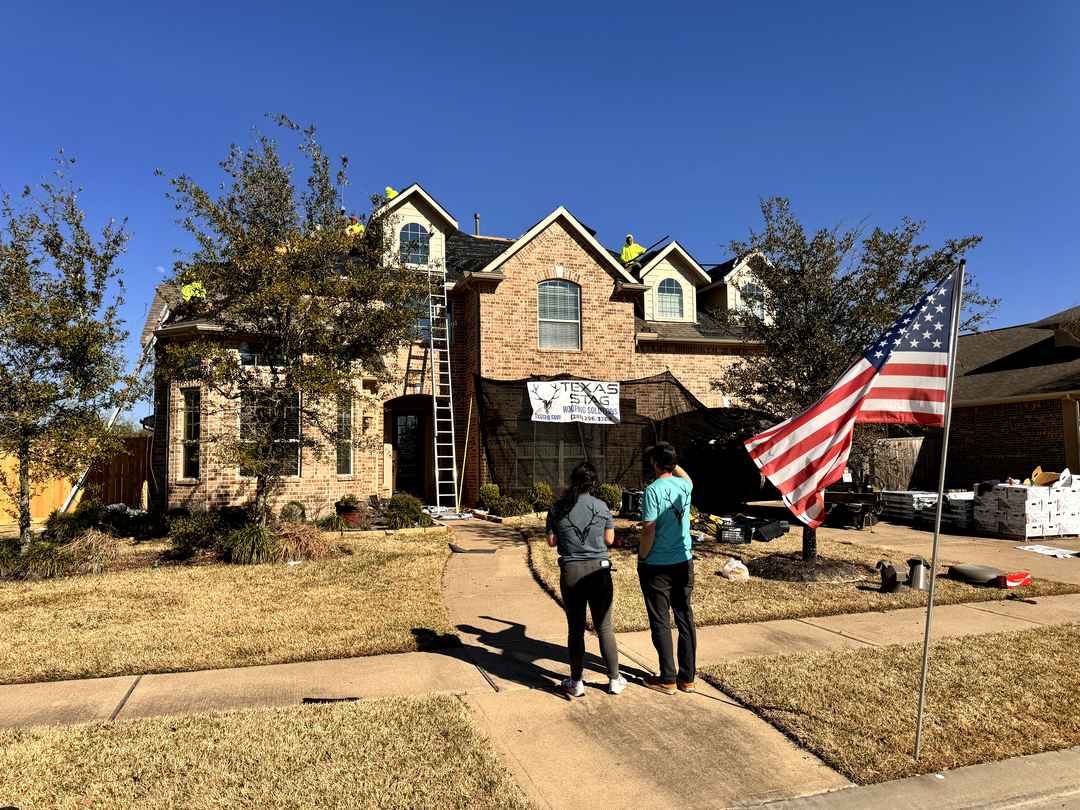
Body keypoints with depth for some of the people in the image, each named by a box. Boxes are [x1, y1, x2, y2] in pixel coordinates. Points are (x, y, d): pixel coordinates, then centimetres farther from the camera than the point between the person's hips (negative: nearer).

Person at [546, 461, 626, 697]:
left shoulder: (557, 508, -3)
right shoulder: (601, 506, -4)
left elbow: (552, 541, 3)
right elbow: (609, 539, 4)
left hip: (570, 571, 0)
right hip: (599, 570, 0)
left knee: (575, 628, 9)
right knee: (604, 627, 12)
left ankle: (576, 683, 18)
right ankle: (614, 680, 21)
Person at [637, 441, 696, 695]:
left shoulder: (653, 490, -16)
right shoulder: (684, 486, 3)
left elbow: (648, 532, -18)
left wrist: (641, 559, -5)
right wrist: (672, 461, 21)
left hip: (657, 567, -6)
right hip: (684, 563, 6)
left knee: (660, 623, 4)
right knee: (685, 620, 12)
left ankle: (668, 680, 10)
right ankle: (687, 677, 20)